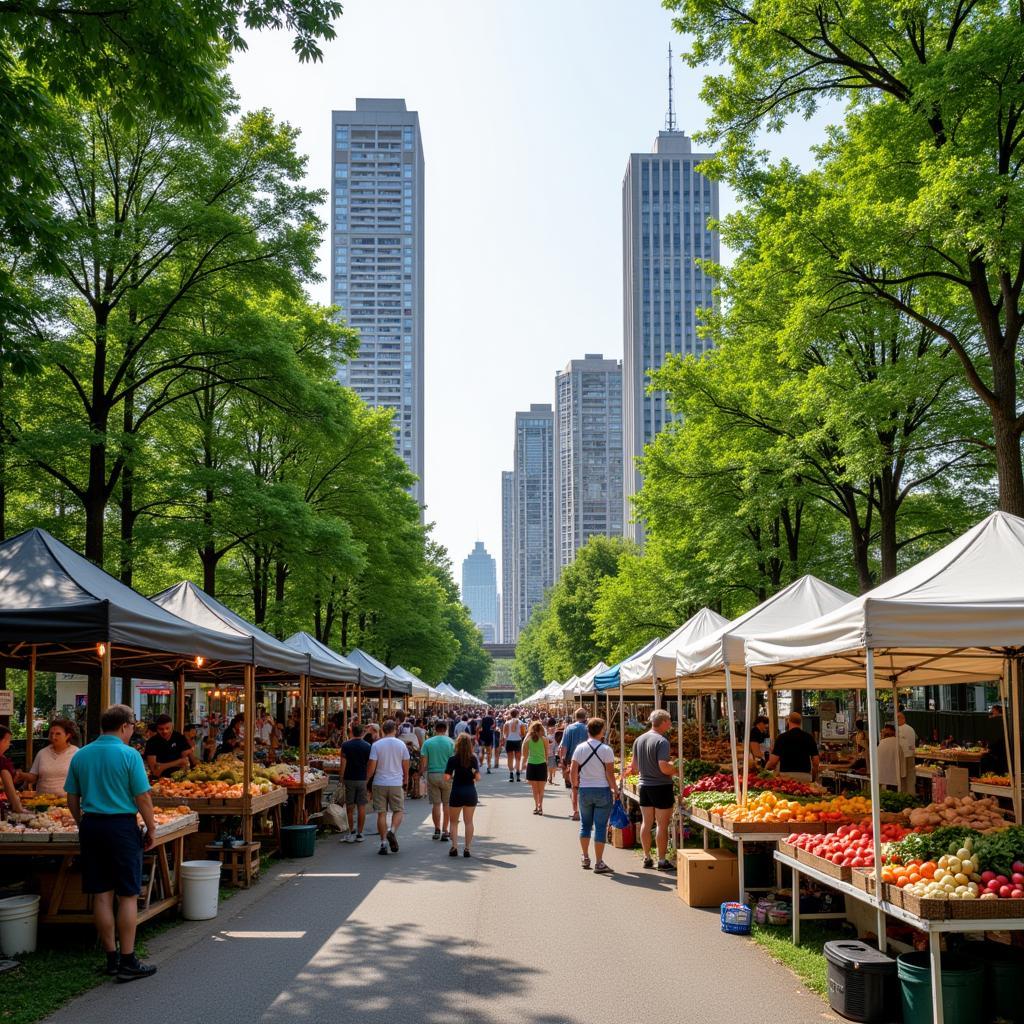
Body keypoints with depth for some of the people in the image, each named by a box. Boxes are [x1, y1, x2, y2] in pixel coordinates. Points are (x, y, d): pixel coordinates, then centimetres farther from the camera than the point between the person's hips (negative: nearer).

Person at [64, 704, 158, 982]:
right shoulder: (128, 754, -10)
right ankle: (128, 962, 4)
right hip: (122, 826, -5)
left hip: (91, 826, 6)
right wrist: (151, 829, 0)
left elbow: (72, 799, 10)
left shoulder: (80, 755, 6)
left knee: (101, 895, 11)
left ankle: (111, 958, 19)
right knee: (127, 895, 2)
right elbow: (143, 797, -10)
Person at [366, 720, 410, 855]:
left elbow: (371, 766, -6)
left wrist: (367, 780, 10)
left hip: (379, 783, 0)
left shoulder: (376, 745, -4)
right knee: (398, 810, 12)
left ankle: (383, 843, 3)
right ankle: (392, 831, -14)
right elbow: (406, 766, 7)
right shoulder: (401, 745, 1)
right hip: (396, 783, 0)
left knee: (381, 813, 4)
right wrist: (406, 781, 21)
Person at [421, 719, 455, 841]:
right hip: (447, 775, -1)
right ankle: (445, 830, 8)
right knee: (447, 804, 8)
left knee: (435, 804, 9)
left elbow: (424, 763, -2)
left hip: (432, 775, 1)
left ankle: (437, 830, 13)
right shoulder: (450, 742, -5)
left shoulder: (427, 743, -2)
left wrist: (422, 771, 16)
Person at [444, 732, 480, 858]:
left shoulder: (453, 759, -9)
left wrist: (453, 777, 8)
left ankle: (454, 847, 0)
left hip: (457, 792, -2)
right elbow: (478, 777, -5)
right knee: (469, 822, 11)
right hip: (470, 792, 2)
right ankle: (467, 848, 8)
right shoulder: (474, 759, -4)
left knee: (454, 821, 12)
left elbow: (446, 778, -12)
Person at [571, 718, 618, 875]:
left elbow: (573, 770, 0)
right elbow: (609, 773, -11)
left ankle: (585, 858, 24)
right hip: (602, 791, -3)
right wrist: (615, 789, -1)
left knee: (585, 824, 17)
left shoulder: (580, 748, -1)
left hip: (584, 790, 3)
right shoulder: (606, 750, -10)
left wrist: (574, 785, 14)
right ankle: (599, 863, 1)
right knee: (600, 826, 1)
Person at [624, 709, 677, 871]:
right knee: (662, 825, 1)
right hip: (661, 787, -7)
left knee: (646, 823, 14)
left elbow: (634, 766, 11)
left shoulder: (639, 740, 5)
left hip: (644, 786, 7)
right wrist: (676, 769, -7)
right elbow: (664, 767, -24)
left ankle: (647, 858, 22)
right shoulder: (662, 741, -17)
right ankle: (662, 860, 6)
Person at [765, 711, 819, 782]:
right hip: (805, 775, 3)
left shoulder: (782, 737, -3)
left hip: (786, 774, -3)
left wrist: (766, 769, 13)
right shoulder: (809, 737, 7)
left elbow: (773, 761, -7)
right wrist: (813, 778, 18)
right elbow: (816, 761, 6)